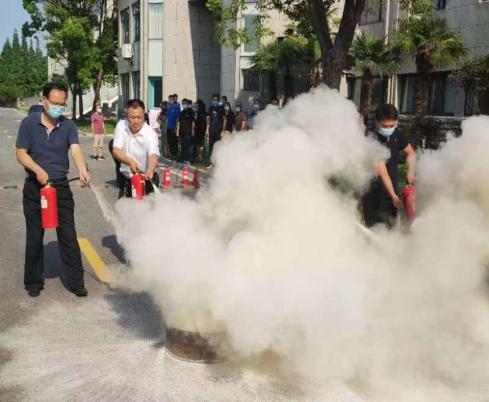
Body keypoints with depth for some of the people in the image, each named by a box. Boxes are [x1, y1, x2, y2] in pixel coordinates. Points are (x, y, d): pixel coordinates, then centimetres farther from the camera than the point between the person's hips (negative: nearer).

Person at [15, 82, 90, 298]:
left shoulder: (68, 126, 0)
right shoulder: (29, 123, -2)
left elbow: (75, 150, -15)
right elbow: (21, 153, -2)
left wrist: (83, 171, -35)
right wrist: (38, 170, -20)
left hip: (61, 186, 0)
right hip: (35, 187, 0)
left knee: (68, 235, 1)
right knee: (35, 236, 9)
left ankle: (75, 281, 10)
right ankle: (33, 282, 24)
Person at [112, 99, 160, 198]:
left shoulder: (150, 133, -19)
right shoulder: (121, 125, -9)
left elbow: (153, 155, -35)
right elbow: (116, 151, -16)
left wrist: (150, 170, -59)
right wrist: (130, 161, -38)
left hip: (146, 178, -3)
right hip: (126, 177, 3)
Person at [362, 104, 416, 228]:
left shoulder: (397, 135, 0)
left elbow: (411, 152, 19)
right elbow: (382, 171, -27)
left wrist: (411, 170, 2)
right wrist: (393, 195, -31)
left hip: (392, 190, 7)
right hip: (374, 193, -7)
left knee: (391, 227, 13)